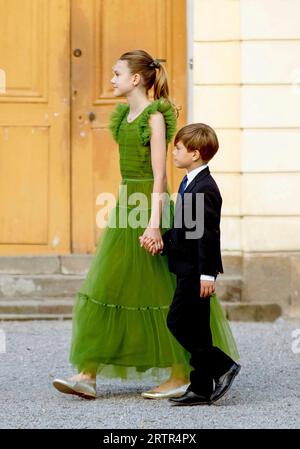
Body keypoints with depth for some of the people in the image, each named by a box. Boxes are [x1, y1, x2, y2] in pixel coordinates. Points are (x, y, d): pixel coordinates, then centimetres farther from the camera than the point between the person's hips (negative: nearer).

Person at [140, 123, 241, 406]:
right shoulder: (190, 184, 15)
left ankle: (223, 366, -4)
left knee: (178, 322, -11)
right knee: (194, 327, 9)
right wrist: (162, 243, 3)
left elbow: (209, 234, -20)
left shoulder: (205, 188, -16)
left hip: (196, 270, -10)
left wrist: (207, 274, -22)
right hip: (187, 269, 10)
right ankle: (201, 389, 12)